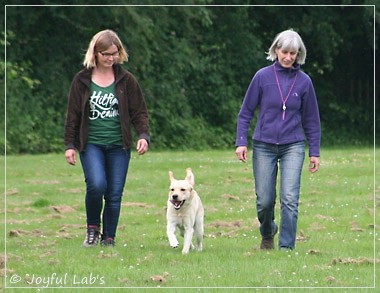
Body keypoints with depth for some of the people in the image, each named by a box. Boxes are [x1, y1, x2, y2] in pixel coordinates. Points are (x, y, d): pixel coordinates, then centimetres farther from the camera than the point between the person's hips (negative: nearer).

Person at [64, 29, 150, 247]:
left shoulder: (126, 80, 4)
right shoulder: (82, 80, 4)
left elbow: (139, 111, 7)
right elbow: (73, 115, 7)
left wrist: (143, 135, -9)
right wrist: (70, 145, 3)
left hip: (119, 146, 1)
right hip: (91, 144, -1)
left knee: (115, 194, -2)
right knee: (96, 184, -22)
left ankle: (109, 238, 10)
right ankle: (92, 228, 2)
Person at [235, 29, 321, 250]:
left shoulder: (304, 81, 2)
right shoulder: (263, 77, -1)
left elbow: (311, 119, 9)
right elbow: (246, 112, 4)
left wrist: (315, 152, 8)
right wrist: (241, 142, -4)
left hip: (293, 147, 0)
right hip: (264, 146, 0)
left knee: (289, 198, -13)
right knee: (265, 200, 4)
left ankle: (287, 247, -9)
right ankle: (267, 233, 34)